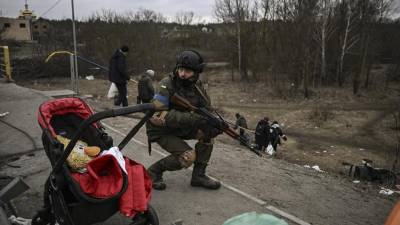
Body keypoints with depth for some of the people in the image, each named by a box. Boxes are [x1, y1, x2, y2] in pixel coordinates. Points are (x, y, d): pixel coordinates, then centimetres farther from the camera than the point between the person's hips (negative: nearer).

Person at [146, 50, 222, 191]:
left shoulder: (196, 85, -6)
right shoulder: (166, 85, -25)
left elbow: (207, 109, -1)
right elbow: (159, 115, -35)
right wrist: (192, 118, -42)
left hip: (180, 127, 6)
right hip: (161, 130, -6)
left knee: (208, 132, -13)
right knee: (188, 157, -22)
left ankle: (198, 175, -1)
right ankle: (155, 170, 2)